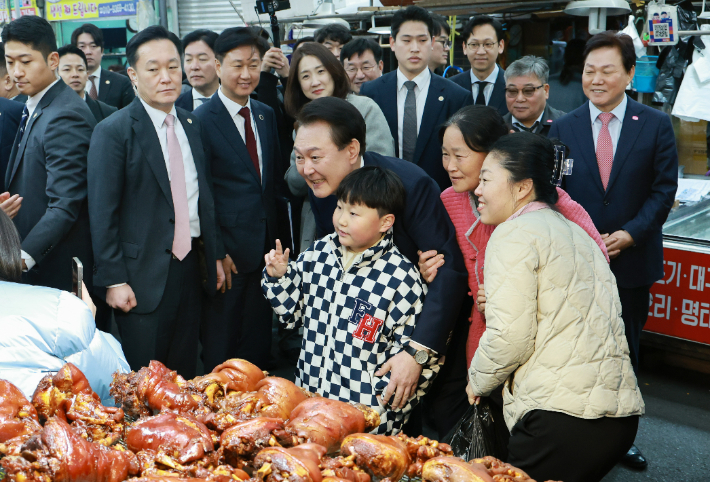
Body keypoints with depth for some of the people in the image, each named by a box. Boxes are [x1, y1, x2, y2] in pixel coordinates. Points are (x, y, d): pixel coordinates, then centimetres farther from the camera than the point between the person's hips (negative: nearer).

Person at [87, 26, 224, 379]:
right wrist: (114, 281, -14)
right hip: (144, 277, -6)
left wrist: (214, 255, 14)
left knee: (184, 375, 16)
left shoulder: (191, 126, 9)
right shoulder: (113, 132, -11)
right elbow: (102, 214, -12)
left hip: (190, 270, 6)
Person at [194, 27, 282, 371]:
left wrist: (277, 238, 8)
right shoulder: (201, 121, -10)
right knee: (220, 347, 8)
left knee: (259, 346, 16)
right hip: (228, 253, -6)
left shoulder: (267, 115, 10)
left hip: (265, 250, 6)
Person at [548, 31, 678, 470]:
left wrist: (631, 233, -15)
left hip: (633, 260, 0)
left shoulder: (655, 125, -1)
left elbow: (664, 189, -3)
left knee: (626, 351, 14)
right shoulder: (563, 128, 2)